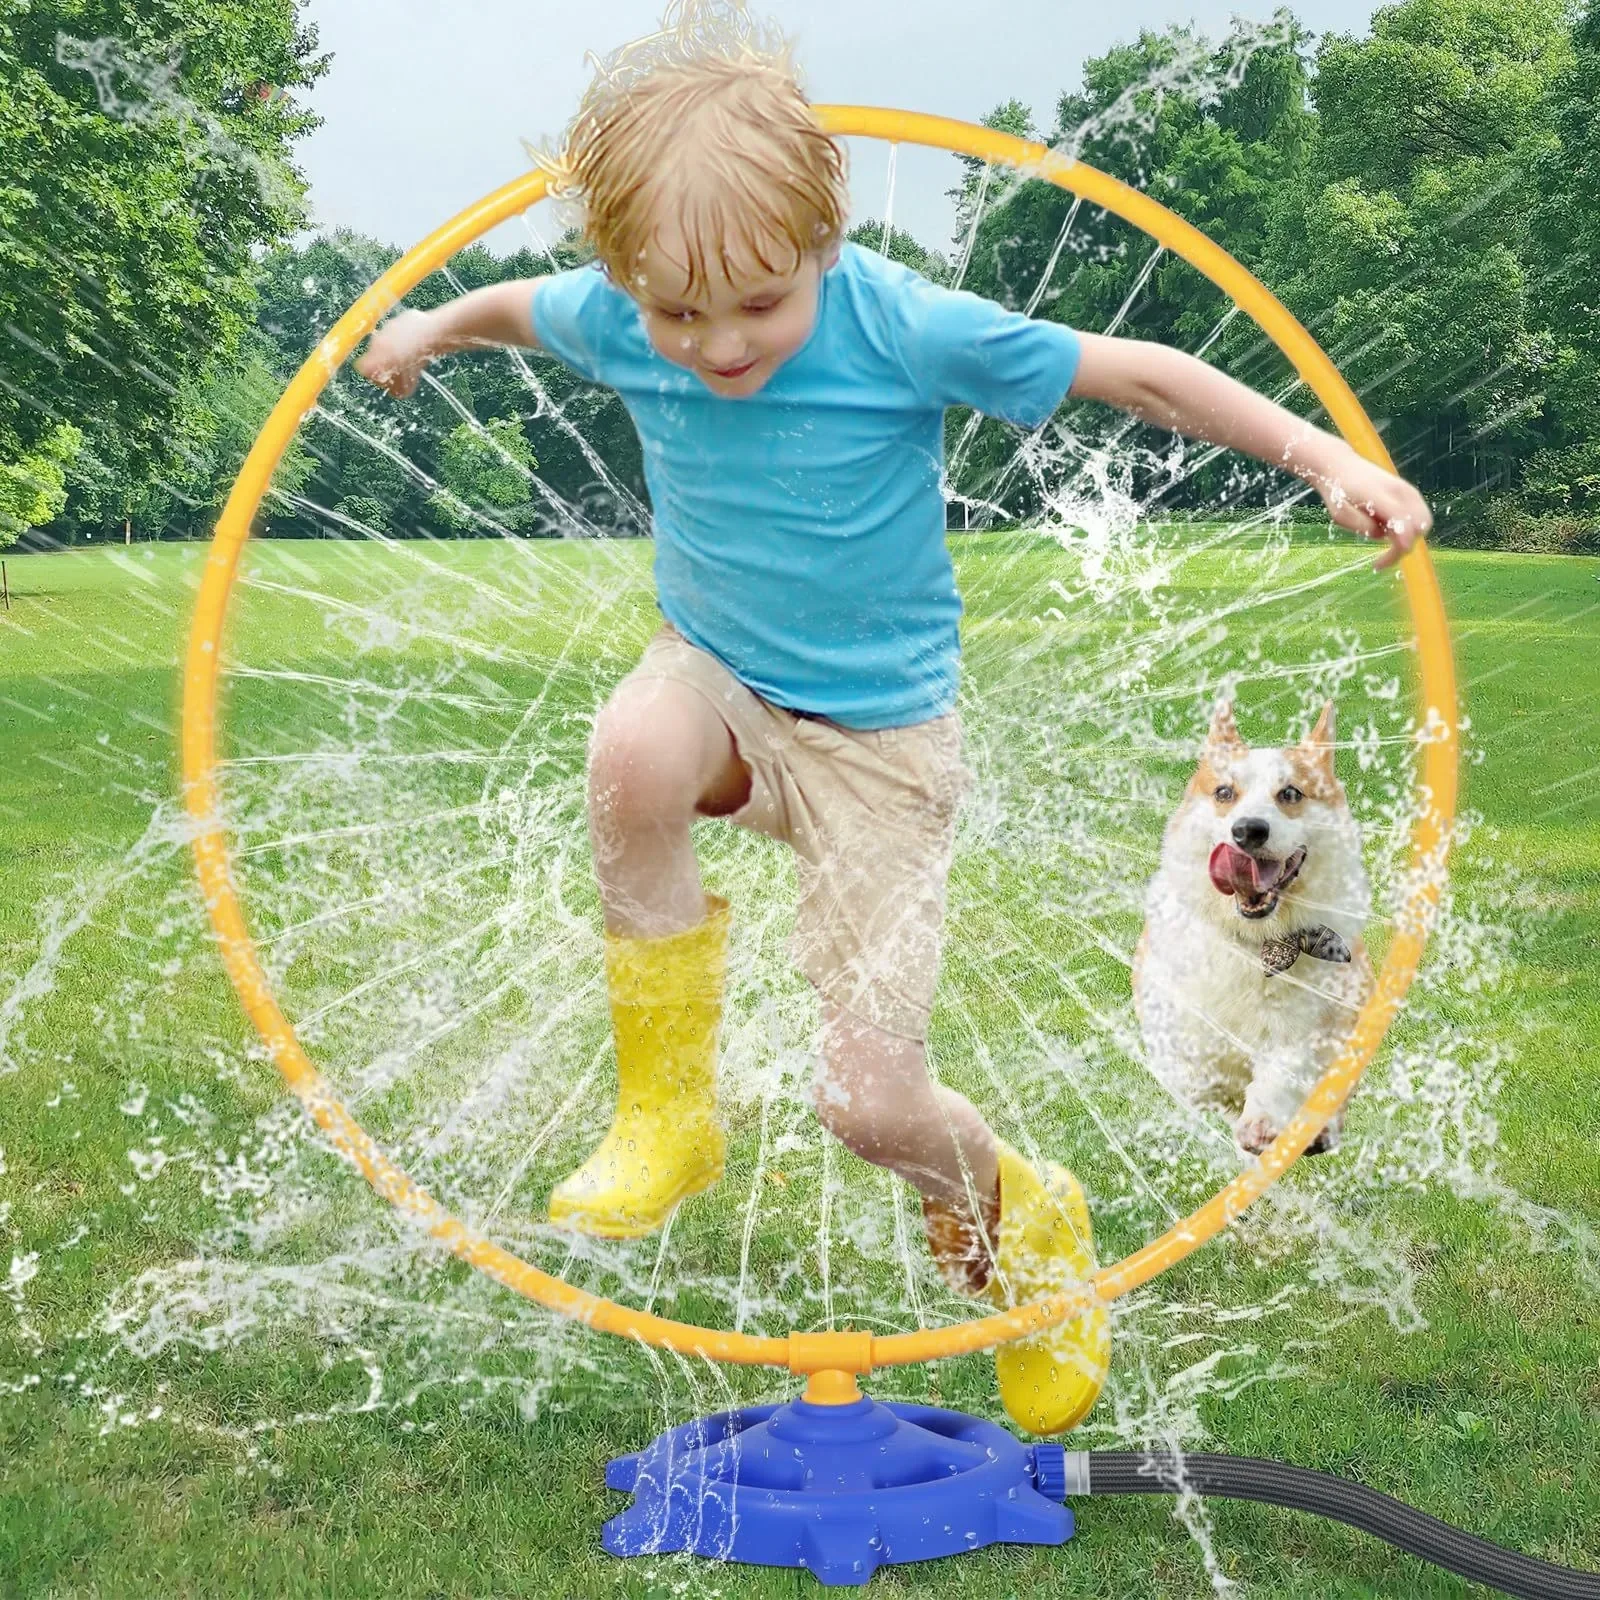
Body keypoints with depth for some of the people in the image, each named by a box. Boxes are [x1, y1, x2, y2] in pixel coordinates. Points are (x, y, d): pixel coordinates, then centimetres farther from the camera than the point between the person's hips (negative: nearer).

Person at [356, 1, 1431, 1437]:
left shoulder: (905, 328, -23)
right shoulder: (620, 322, -11)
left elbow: (1132, 372, -15)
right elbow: (519, 308, 15)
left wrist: (1331, 462, -18)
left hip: (877, 736, -3)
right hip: (716, 674, 3)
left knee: (869, 1099, -9)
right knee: (634, 754, -37)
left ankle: (1020, 1224, 29)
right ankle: (668, 1106, -13)